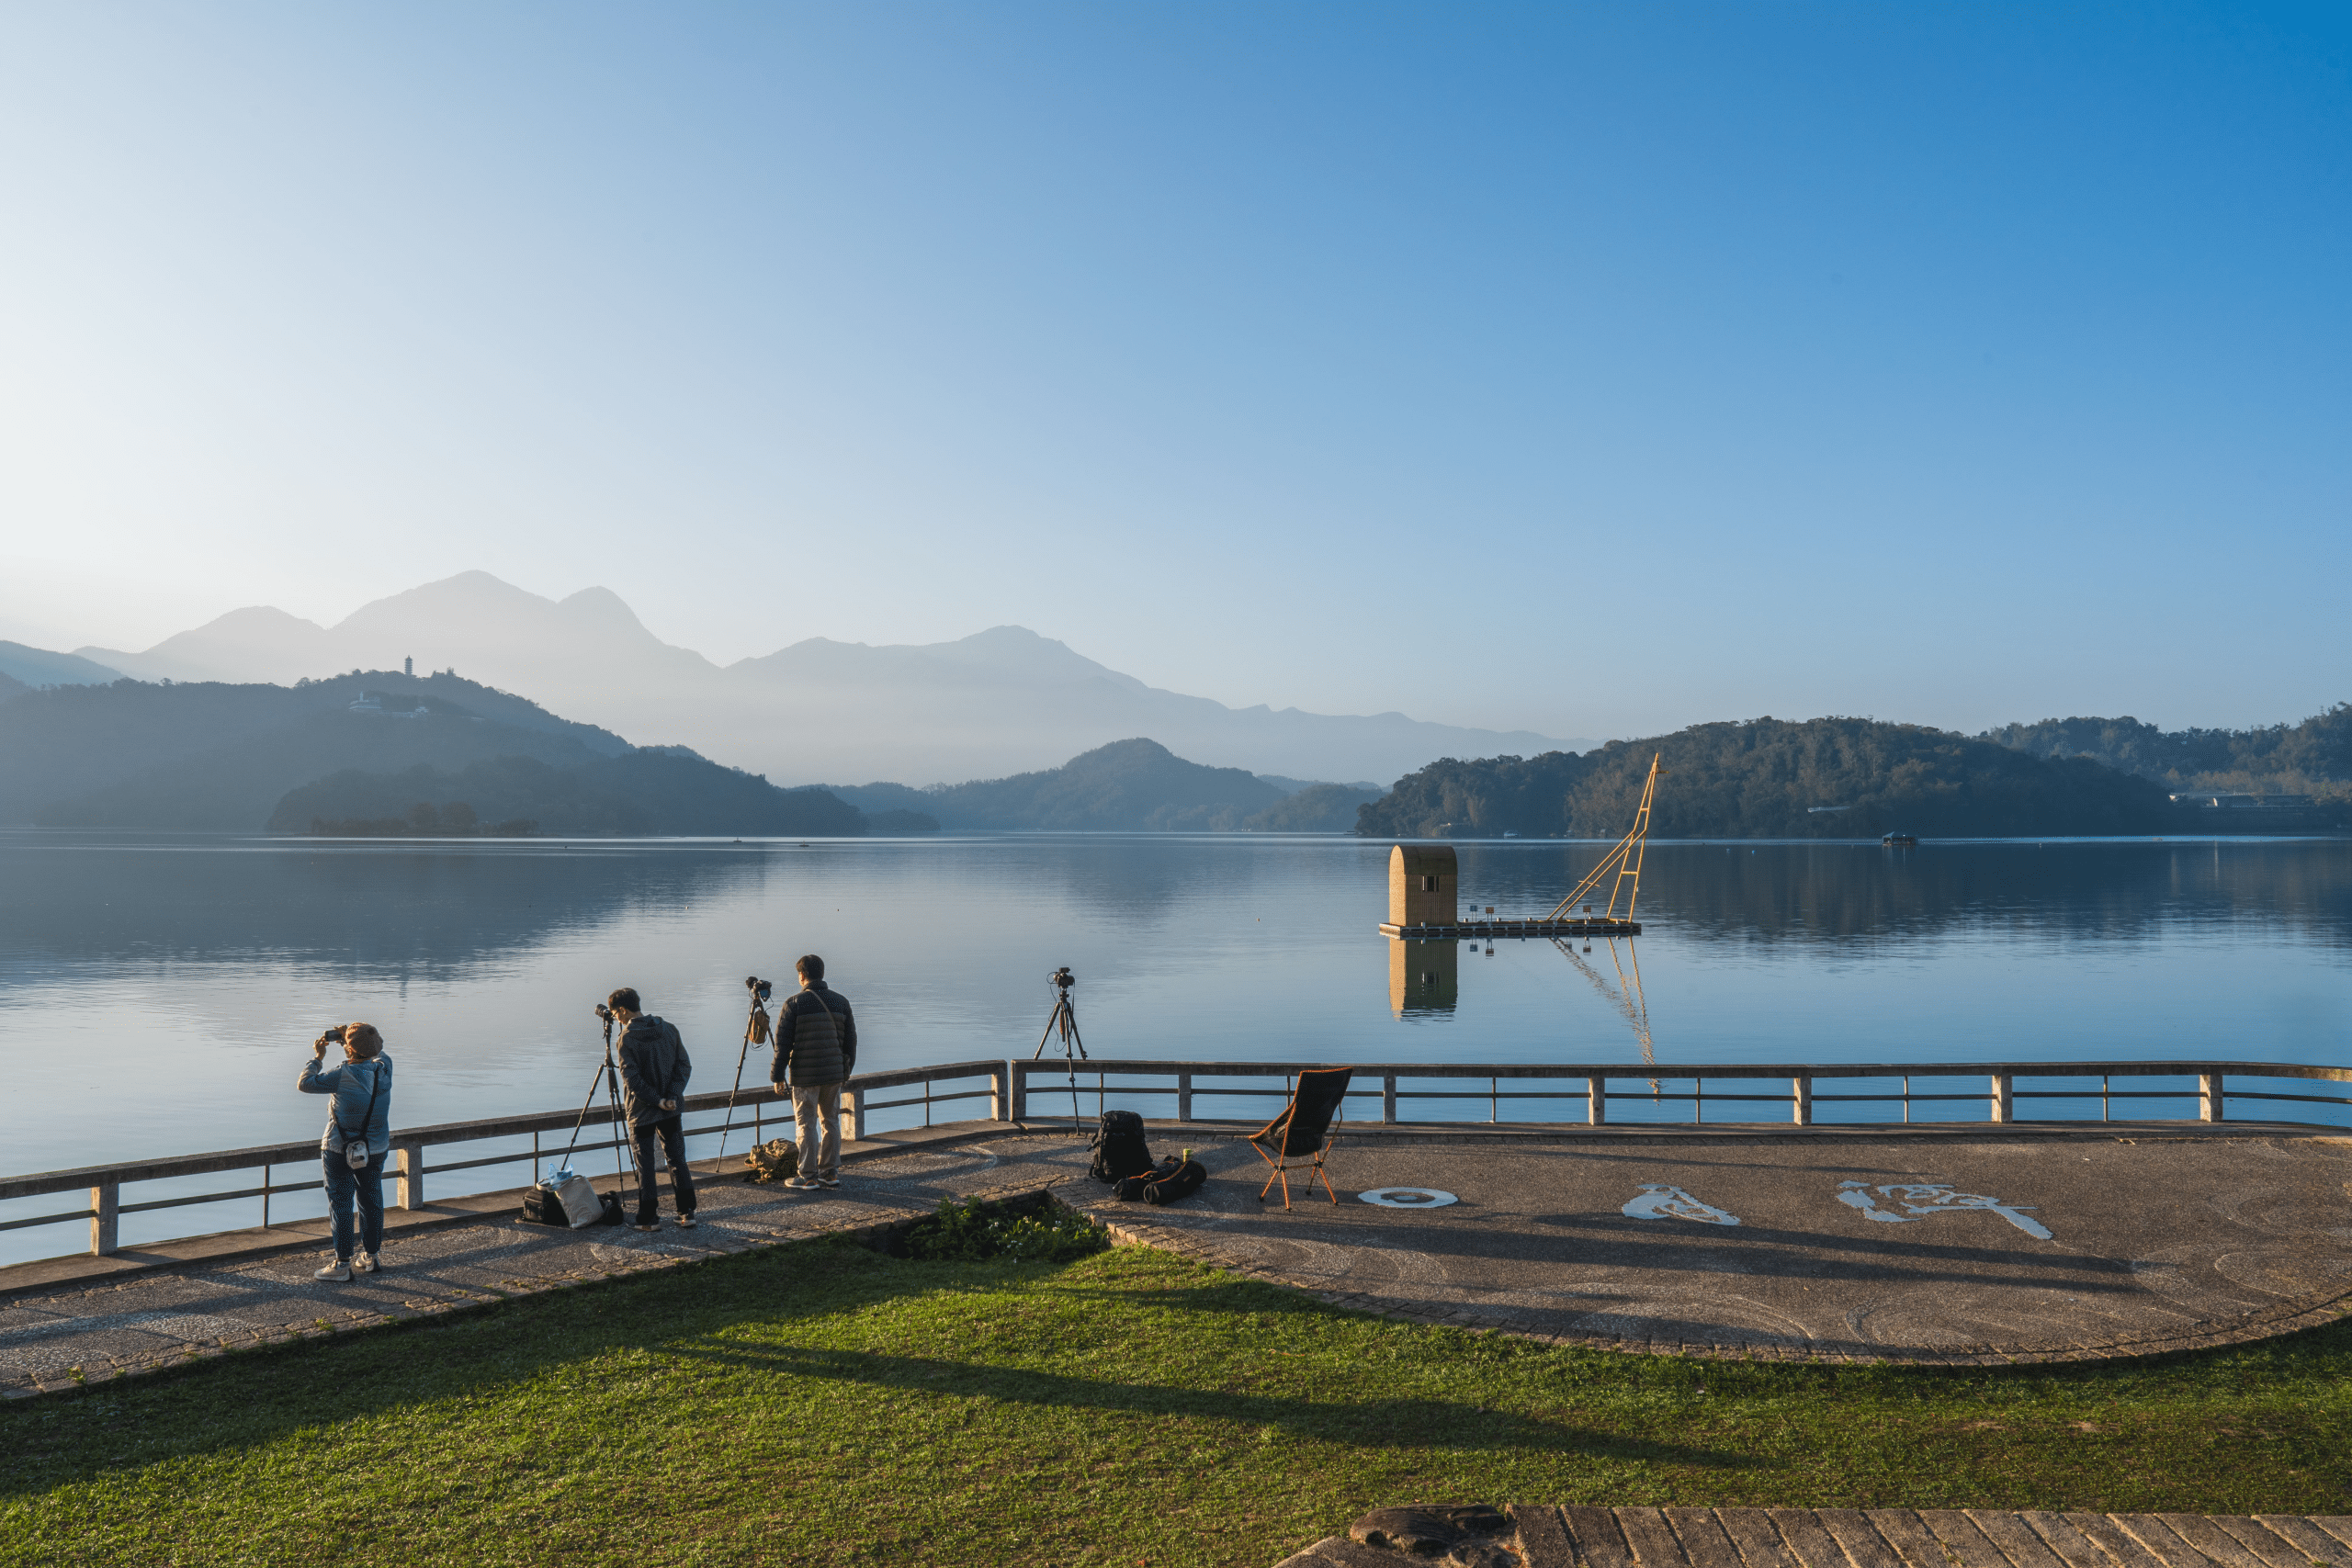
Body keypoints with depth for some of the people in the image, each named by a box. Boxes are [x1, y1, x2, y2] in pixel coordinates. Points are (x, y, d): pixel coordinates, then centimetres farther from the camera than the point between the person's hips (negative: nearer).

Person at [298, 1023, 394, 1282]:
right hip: (376, 1149, 5)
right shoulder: (384, 1068, -8)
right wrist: (348, 1035, 10)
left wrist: (317, 1057, 2)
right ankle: (372, 1256, 27)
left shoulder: (343, 1076, -23)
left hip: (340, 1151, -5)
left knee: (341, 1204, 5)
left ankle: (342, 1263, 9)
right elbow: (377, 1050, 16)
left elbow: (304, 1084, -13)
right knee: (371, 1200, 16)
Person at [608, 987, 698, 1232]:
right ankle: (687, 1212, 10)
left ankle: (649, 1218, 11)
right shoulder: (669, 1030, 1)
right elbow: (684, 1066, -1)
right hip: (671, 1109, 4)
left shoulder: (626, 1039, -12)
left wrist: (657, 1100, -10)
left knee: (645, 1164, 6)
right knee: (677, 1159, 11)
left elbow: (632, 1078, -17)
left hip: (641, 1110, -4)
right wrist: (672, 1097, -6)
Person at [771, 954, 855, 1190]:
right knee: (831, 1122, 13)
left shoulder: (794, 1003, -7)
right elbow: (850, 1040, 10)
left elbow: (783, 1043, -7)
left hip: (805, 1075, -4)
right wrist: (846, 1070, 20)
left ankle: (809, 1176, 6)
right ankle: (830, 1172, 16)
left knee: (806, 1124, 3)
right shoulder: (841, 1002, 6)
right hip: (834, 1073, 4)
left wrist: (778, 1076, 0)